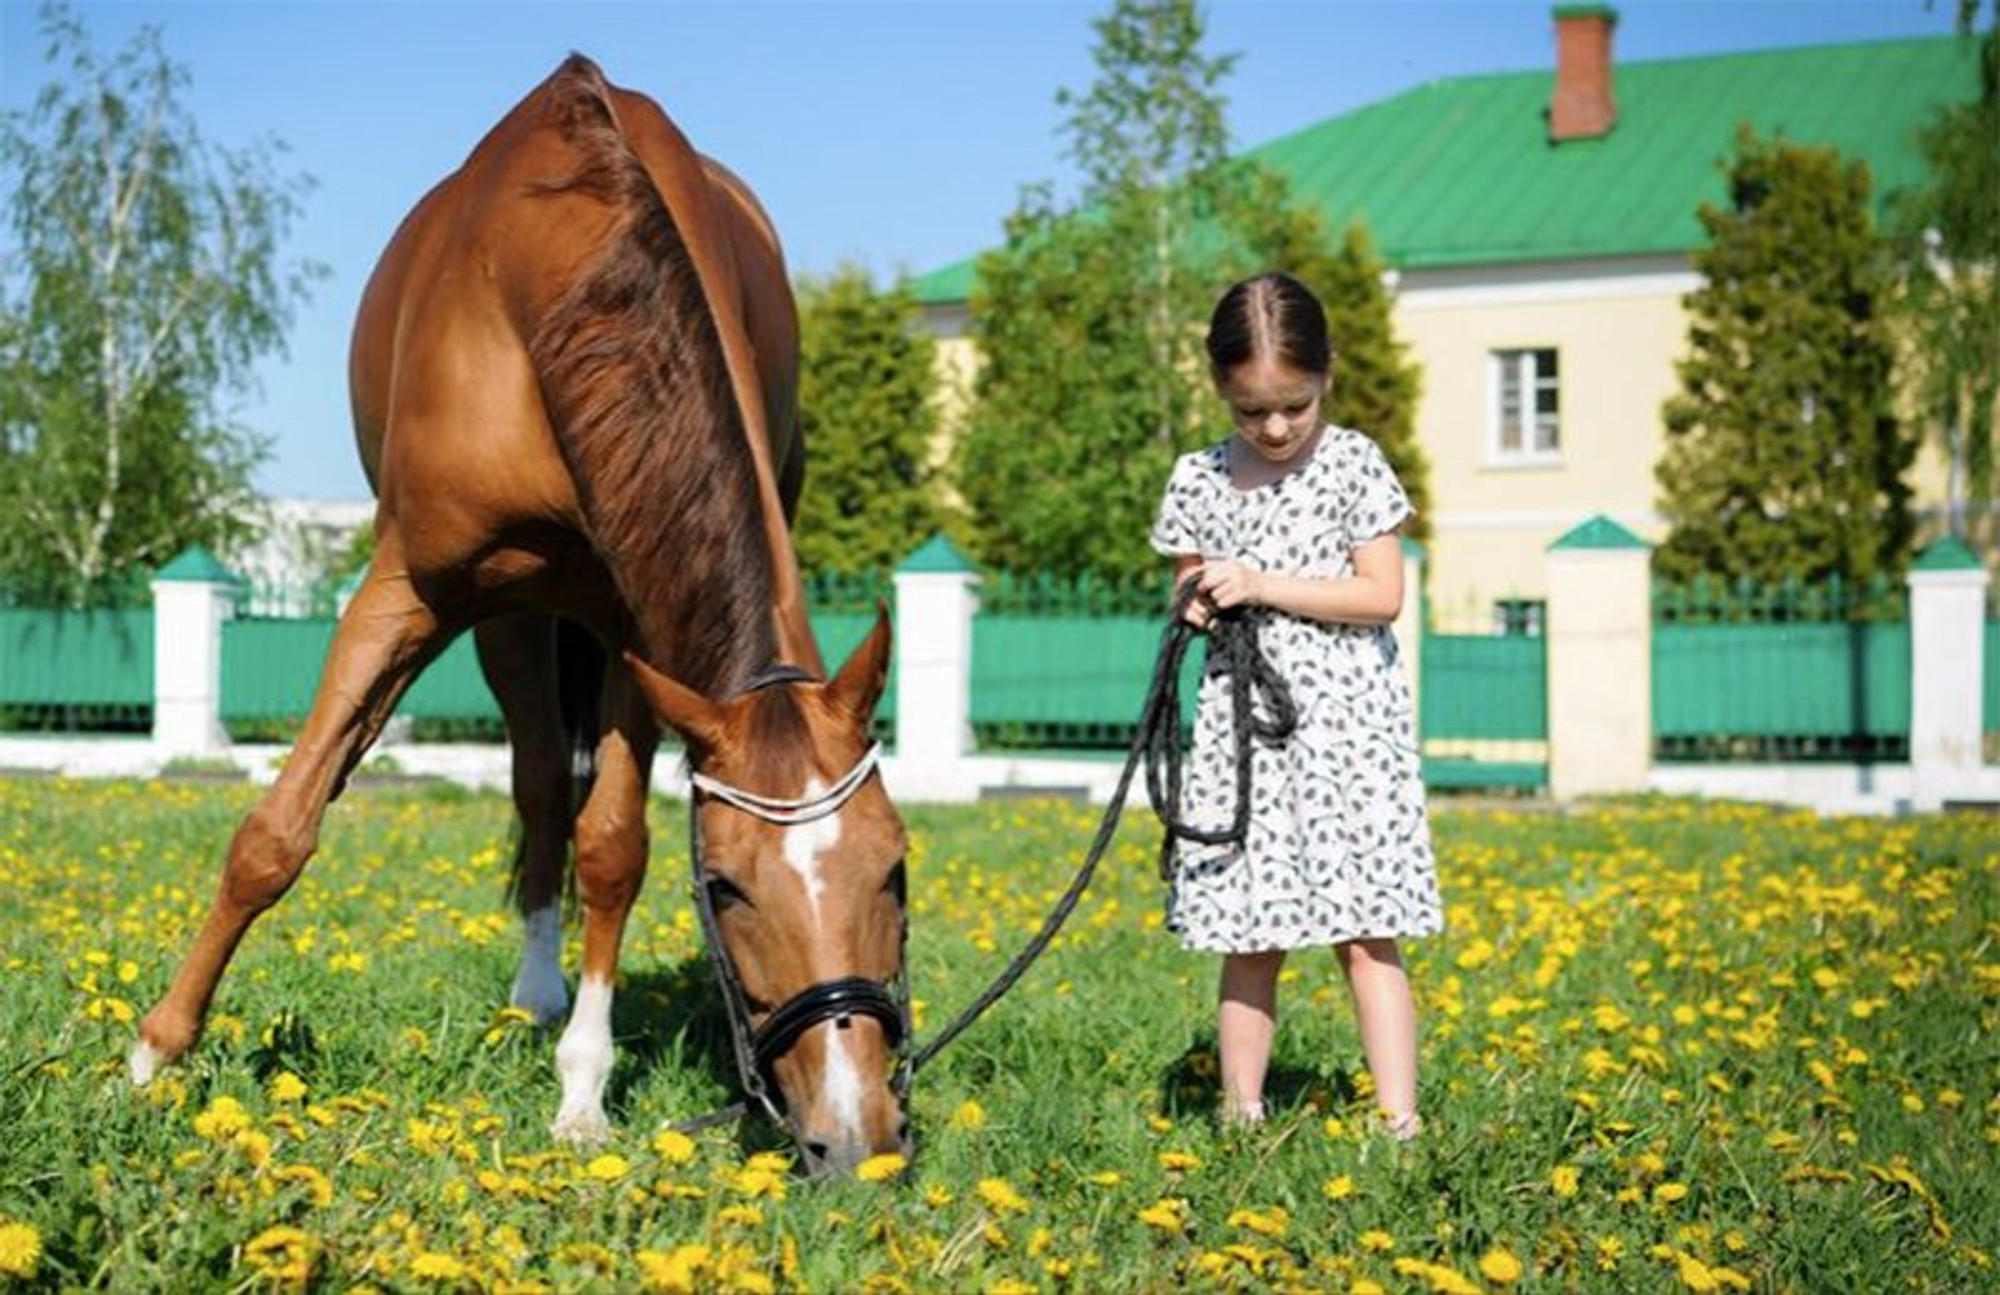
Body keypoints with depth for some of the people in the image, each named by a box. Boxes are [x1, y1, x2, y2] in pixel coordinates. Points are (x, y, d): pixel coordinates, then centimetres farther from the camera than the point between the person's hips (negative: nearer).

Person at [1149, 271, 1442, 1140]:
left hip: (1346, 719, -3)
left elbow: (1382, 595, -7)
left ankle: (1398, 1120, -3)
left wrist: (1262, 586, -13)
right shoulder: (1199, 482, 7)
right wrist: (1198, 604, -9)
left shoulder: (1354, 466, -2)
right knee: (1249, 938, 5)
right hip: (1243, 720, 3)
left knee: (1366, 933, -4)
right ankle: (1241, 1114, 12)